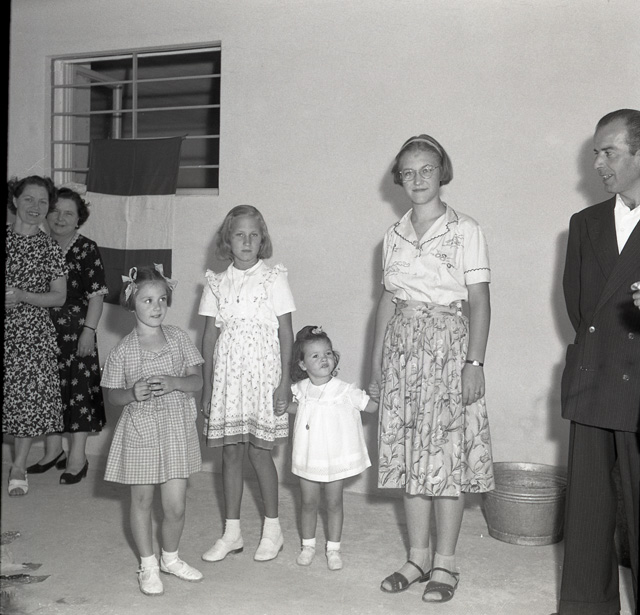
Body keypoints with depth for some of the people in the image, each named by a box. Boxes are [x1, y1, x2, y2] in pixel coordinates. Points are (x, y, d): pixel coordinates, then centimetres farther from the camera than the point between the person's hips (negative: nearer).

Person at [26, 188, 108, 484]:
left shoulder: (87, 249, -6)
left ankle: (78, 456, 11)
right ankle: (53, 451, 26)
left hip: (76, 331, -5)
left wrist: (89, 330, -14)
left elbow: (96, 294, -9)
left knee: (79, 388, 0)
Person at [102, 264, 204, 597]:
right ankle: (148, 565, 31)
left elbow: (197, 381, -2)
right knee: (142, 501, 11)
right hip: (140, 430, -1)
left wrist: (173, 383, -21)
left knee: (176, 506, 5)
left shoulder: (178, 338, -2)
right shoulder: (124, 350, -7)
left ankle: (170, 557, 31)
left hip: (176, 429, 2)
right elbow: (113, 395, 0)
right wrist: (133, 393, -21)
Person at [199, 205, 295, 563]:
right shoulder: (217, 283, 7)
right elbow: (210, 334, 9)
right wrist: (207, 385, 6)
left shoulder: (274, 279, -2)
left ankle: (273, 530, 19)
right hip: (227, 373, 3)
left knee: (259, 451, 1)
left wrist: (284, 381, -8)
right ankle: (232, 533, 20)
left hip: (262, 372, -3)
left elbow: (286, 333, -3)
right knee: (230, 452, 8)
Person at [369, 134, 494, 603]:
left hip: (448, 344, -4)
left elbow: (479, 302, -6)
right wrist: (377, 363, 10)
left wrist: (475, 362, -15)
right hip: (402, 346, 5)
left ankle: (445, 563, 12)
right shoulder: (395, 235, 11)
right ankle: (418, 557, 20)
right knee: (410, 452, 7)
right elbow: (388, 300, 13)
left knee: (448, 452, -1)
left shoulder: (465, 230, -3)